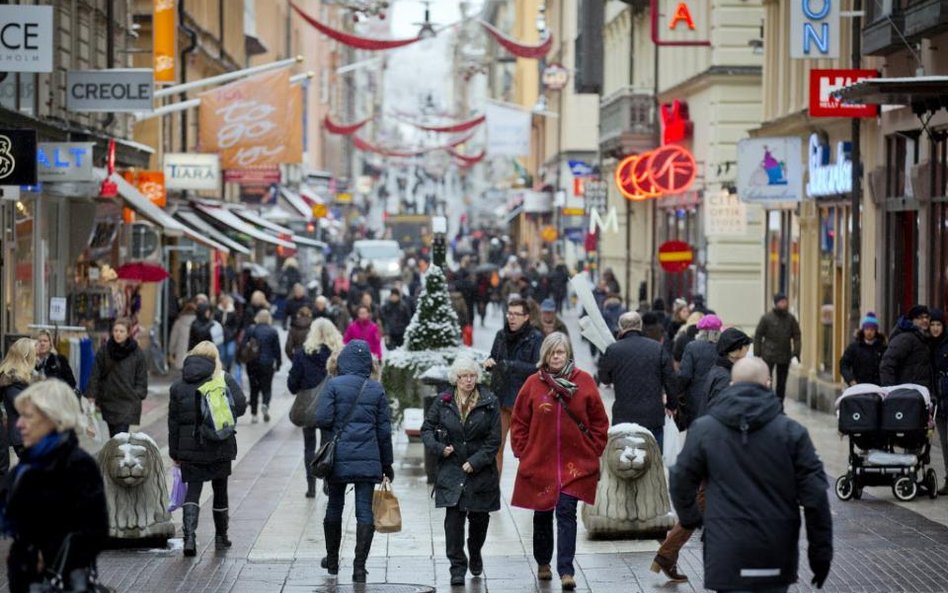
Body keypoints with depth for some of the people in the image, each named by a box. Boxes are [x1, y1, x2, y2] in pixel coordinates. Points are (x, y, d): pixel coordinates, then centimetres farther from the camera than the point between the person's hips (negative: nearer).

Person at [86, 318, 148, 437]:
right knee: (113, 436, 7)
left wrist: (137, 397, -1)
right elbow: (95, 375, 4)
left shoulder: (137, 353, 0)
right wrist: (91, 396, 0)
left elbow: (141, 379, 6)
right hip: (108, 402, 3)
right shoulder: (104, 351, 2)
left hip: (128, 403, -2)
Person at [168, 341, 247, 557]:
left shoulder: (179, 385, 4)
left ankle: (189, 535, -18)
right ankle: (221, 537, 23)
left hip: (190, 448, 1)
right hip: (220, 447, 0)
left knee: (193, 490, 2)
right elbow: (241, 406, -11)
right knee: (220, 490, 14)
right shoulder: (224, 380, -2)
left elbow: (173, 421, 4)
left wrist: (174, 452, 9)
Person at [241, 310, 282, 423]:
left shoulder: (250, 330, -2)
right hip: (267, 364, -1)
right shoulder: (273, 331, -4)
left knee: (254, 388, 11)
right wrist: (278, 363, 10)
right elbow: (277, 349, 0)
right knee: (266, 387, 8)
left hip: (252, 364, 1)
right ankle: (265, 404, -22)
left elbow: (243, 346, -2)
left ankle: (253, 415, 10)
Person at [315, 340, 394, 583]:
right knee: (365, 511, 0)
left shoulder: (334, 385, -5)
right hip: (368, 460, 1)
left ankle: (332, 561, 28)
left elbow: (322, 419, -12)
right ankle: (359, 567, -6)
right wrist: (387, 463, 14)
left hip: (339, 458, -1)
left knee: (334, 507, 15)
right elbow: (384, 429, 6)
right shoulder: (376, 389, 3)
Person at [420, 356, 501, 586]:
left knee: (479, 517, 10)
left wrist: (476, 462, -12)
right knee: (454, 518, -10)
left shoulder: (489, 402, -3)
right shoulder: (443, 402, 1)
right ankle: (457, 567, -5)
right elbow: (426, 429, 9)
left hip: (481, 470, 0)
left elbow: (494, 439, -3)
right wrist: (439, 448, -8)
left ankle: (475, 553, 39)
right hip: (451, 470, 0)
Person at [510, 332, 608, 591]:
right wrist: (522, 451, 1)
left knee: (566, 513, -9)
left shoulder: (584, 382, -3)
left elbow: (599, 421, 5)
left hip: (576, 463, -1)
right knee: (542, 514, 14)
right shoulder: (534, 384, -2)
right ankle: (543, 562, 33)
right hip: (539, 462, 2)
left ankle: (566, 571, -11)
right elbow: (519, 422, 5)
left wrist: (593, 450, 1)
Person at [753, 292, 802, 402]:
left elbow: (796, 336, 7)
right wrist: (757, 354, -6)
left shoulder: (790, 318, 4)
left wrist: (796, 352, -5)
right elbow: (757, 336, -2)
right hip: (768, 356, -3)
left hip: (784, 357, 3)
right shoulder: (767, 318, -5)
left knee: (782, 383, 9)